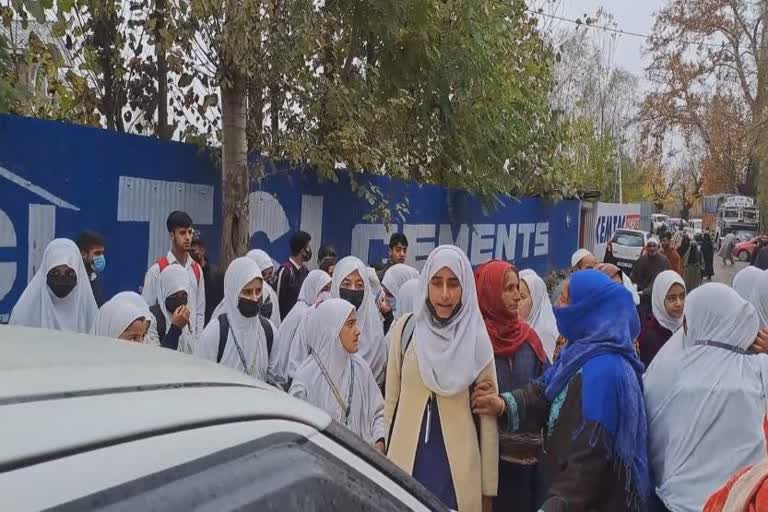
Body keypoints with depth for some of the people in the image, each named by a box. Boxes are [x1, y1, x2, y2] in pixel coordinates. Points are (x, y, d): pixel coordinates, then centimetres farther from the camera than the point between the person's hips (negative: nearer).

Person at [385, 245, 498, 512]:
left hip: (458, 467, -1)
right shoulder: (405, 329, -1)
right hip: (407, 460, 1)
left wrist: (488, 485, -1)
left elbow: (487, 414, -2)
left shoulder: (476, 339, -5)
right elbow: (392, 399, 6)